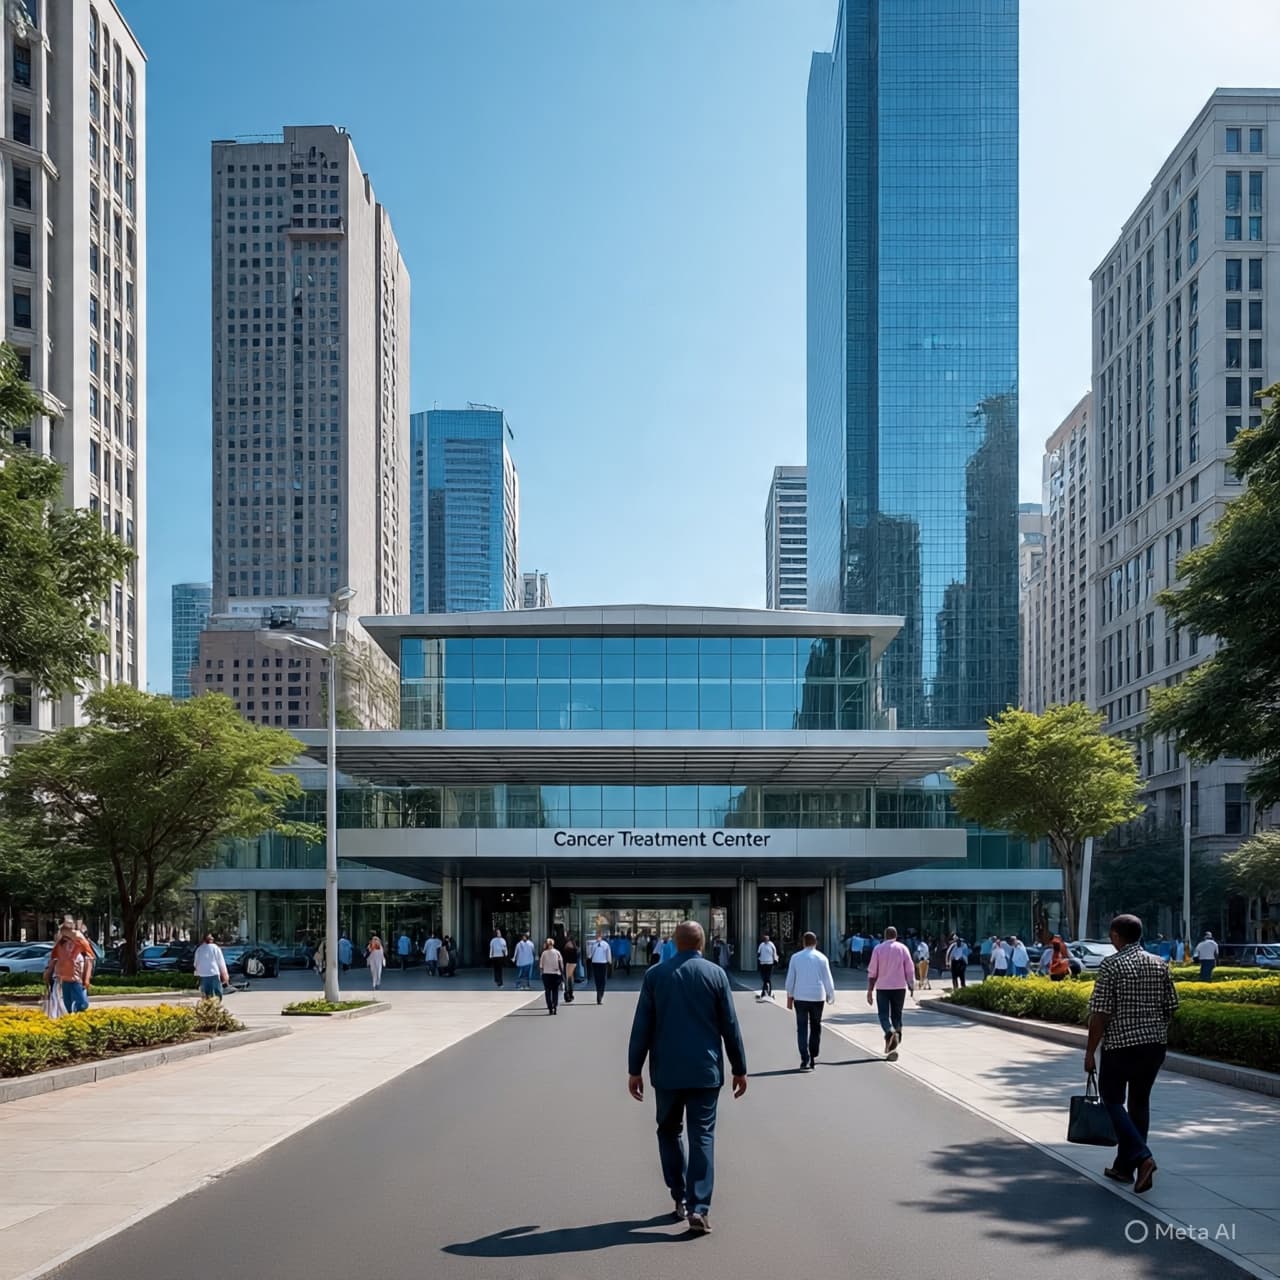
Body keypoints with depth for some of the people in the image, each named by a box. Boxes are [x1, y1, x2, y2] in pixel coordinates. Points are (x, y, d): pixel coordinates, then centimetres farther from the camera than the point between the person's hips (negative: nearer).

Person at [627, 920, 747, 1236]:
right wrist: (739, 1068, 8)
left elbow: (641, 1027, -1)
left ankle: (680, 1198, 20)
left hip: (667, 1071, 1)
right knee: (702, 1137, 1)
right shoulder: (716, 974, -3)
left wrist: (635, 1069, 6)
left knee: (669, 1131, 18)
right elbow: (730, 1026, -1)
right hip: (705, 1071, -1)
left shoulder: (655, 975, -2)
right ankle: (698, 1209, -6)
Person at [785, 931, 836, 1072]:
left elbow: (790, 979, 2)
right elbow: (827, 979, 2)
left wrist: (789, 997, 10)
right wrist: (831, 995, 14)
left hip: (800, 997, 0)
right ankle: (813, 1057, 14)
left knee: (802, 1028, 0)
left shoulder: (796, 957, 1)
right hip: (817, 997, 0)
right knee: (816, 1027, 14)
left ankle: (805, 1060, -11)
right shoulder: (821, 958, -1)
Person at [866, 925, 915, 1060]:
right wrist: (911, 987, 7)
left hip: (882, 988, -1)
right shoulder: (902, 948, 1)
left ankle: (890, 1032, -27)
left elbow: (872, 972, -2)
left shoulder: (878, 949, -1)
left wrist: (870, 990, 2)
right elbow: (910, 969, -2)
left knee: (883, 1014, 4)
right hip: (899, 987, 1)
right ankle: (894, 1048, 8)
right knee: (897, 1015, 11)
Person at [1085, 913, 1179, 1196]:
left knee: (1112, 1100, 6)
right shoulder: (1159, 965, 5)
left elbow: (1100, 1013, -13)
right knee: (1139, 1102, 14)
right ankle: (1124, 1166, 21)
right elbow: (1171, 1008, 7)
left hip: (1120, 1045, -6)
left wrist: (1090, 1051, -6)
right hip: (1155, 1045, 6)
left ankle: (1142, 1156, -12)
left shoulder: (1111, 965, -11)